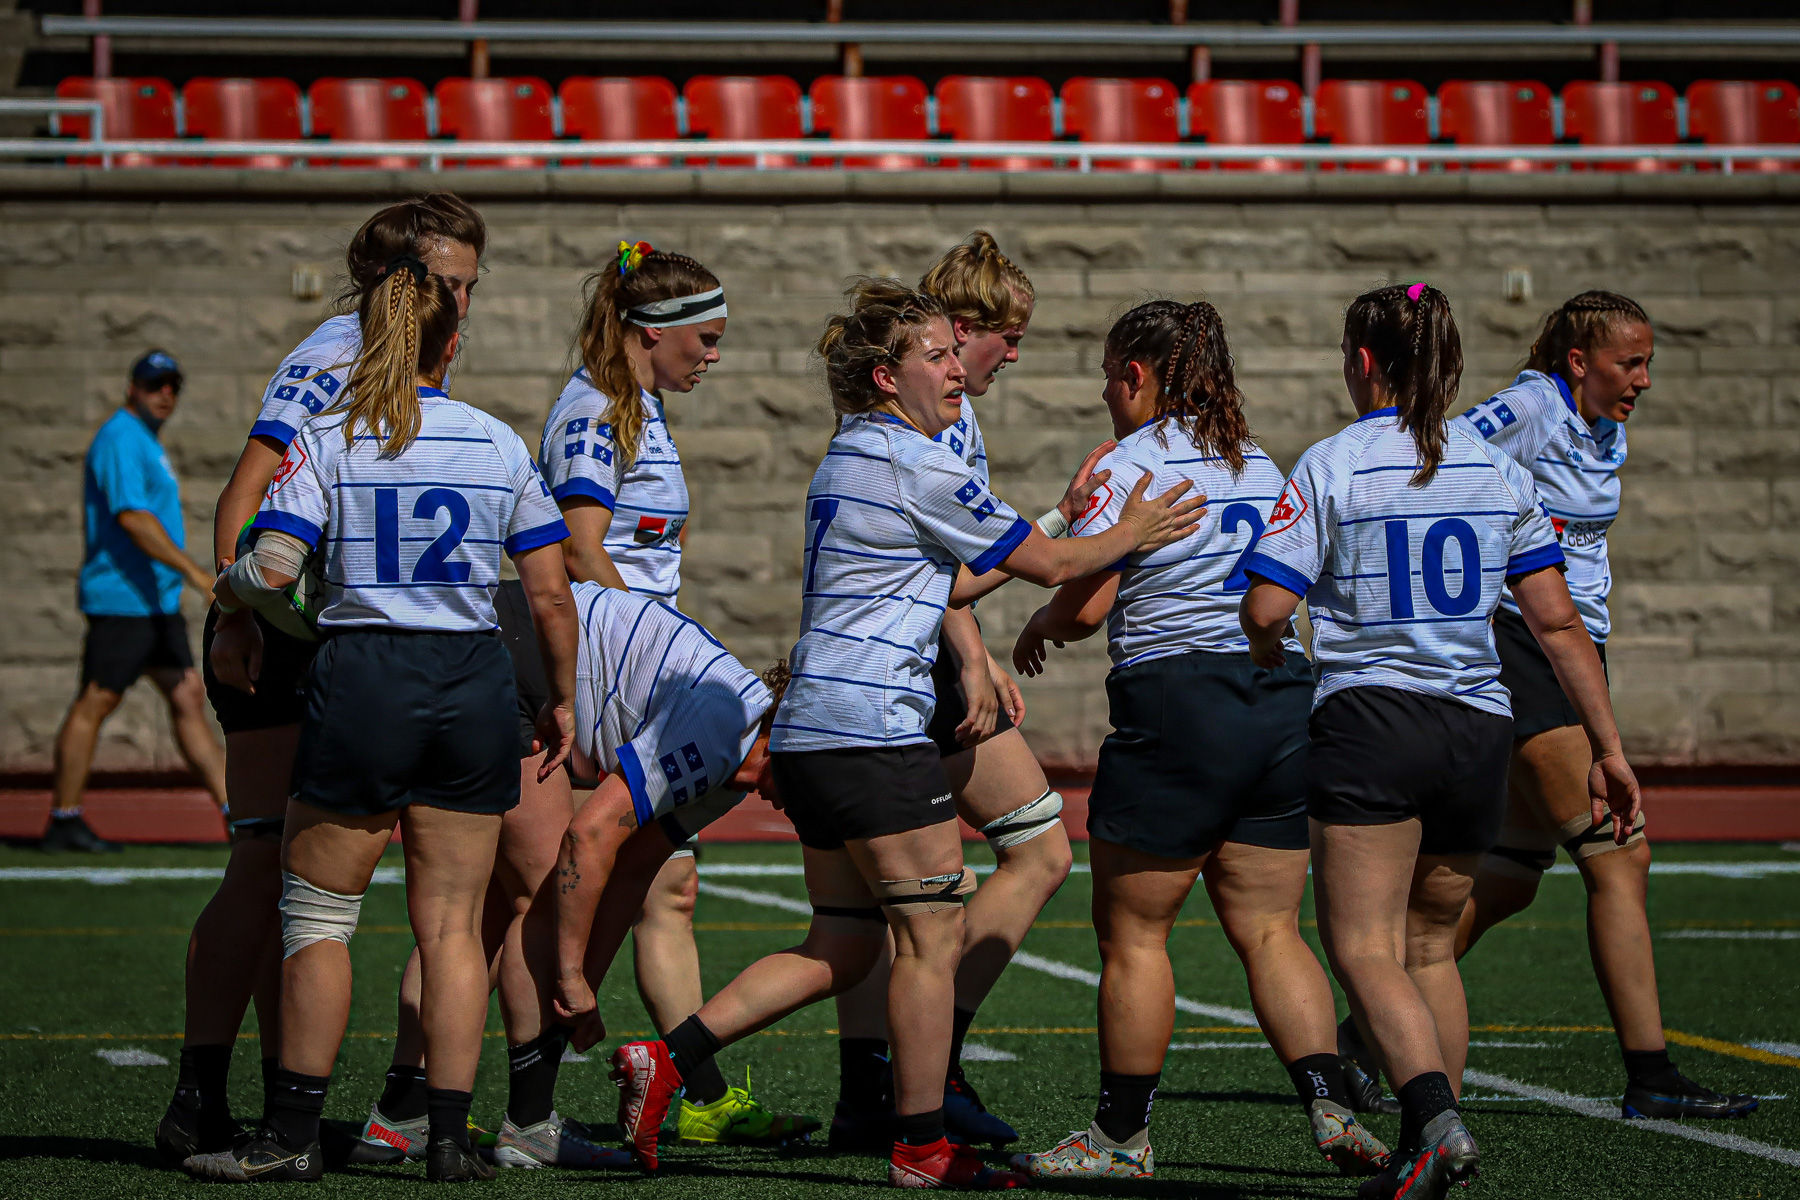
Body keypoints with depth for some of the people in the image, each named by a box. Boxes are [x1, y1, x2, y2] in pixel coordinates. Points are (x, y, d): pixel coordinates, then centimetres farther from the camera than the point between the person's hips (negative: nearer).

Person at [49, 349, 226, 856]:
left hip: (158, 602, 10)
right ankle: (63, 822, 0)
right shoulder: (121, 438, -12)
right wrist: (193, 570, -28)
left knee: (187, 696, 5)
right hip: (123, 601, -10)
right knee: (95, 702, -5)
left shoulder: (145, 443, 20)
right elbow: (132, 518, -23)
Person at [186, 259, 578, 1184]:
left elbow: (272, 571, -11)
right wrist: (561, 699, 17)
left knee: (318, 909, 7)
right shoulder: (502, 447, 5)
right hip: (474, 688, 2)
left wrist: (223, 587, 11)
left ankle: (291, 1133, 7)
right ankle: (449, 1135, 6)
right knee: (450, 923, 7)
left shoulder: (328, 440, -2)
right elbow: (550, 595, 4)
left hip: (361, 680, -2)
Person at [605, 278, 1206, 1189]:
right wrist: (1129, 535, 10)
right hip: (874, 732, -10)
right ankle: (922, 1147, 4)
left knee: (840, 950, 11)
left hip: (810, 732, 10)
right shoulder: (918, 466, -11)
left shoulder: (845, 459, 18)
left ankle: (664, 1060, 3)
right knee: (933, 934, -1)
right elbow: (1044, 563, -3)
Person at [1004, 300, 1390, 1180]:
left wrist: (1036, 629, 9)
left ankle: (1121, 1135, 9)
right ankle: (1330, 1110, -4)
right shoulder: (1259, 465, 13)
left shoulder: (1127, 466, -7)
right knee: (1269, 930, 9)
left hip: (1176, 706, -7)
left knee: (1131, 934, 4)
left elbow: (1085, 605, -11)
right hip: (1283, 698, 7)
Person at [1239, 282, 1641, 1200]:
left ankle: (1435, 1117, -26)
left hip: (1370, 721, -5)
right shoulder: (1497, 470, 9)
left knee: (1364, 950, -5)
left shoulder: (1332, 467, -5)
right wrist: (1608, 749, 12)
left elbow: (1265, 608, -10)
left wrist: (1267, 656, 14)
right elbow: (1557, 621, 8)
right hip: (1480, 729, 5)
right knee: (1429, 947, 17)